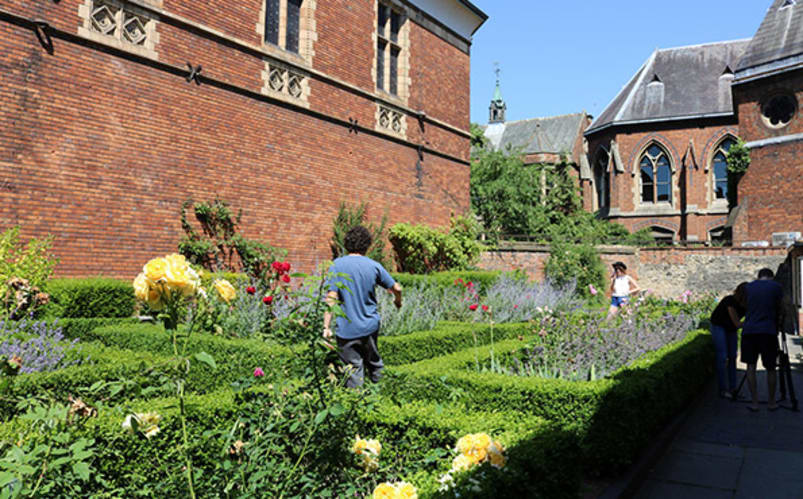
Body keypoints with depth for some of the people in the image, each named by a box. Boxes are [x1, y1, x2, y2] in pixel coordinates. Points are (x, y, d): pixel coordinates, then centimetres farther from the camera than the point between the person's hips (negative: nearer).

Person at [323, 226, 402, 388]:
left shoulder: (337, 265, -9)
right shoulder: (374, 266, -3)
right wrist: (398, 302, 27)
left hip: (347, 329, -2)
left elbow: (331, 297, -15)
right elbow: (396, 288, 5)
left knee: (354, 369, 5)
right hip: (370, 325, 3)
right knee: (374, 362, 22)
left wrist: (327, 327, -14)